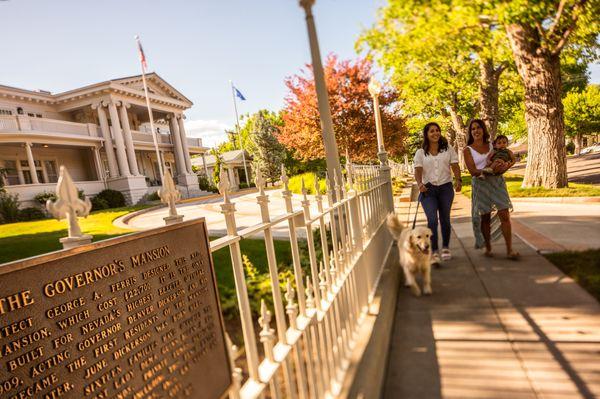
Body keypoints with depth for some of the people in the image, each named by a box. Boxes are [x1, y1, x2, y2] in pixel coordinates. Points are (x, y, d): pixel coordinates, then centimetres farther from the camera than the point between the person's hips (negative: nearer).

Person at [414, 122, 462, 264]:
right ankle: (434, 252, -10)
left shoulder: (448, 149, 9)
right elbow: (418, 171, -2)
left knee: (445, 219, 8)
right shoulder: (421, 152, 6)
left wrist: (458, 180, -16)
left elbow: (455, 167, 2)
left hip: (445, 188, 2)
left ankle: (445, 248, 28)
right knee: (432, 219, -15)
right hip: (428, 189, -1)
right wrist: (420, 184, -22)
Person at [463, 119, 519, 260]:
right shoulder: (468, 150, 3)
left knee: (504, 215, -5)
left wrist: (505, 166, -8)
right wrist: (489, 170, -24)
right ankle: (488, 248, 19)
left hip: (497, 181, 2)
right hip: (481, 184, -2)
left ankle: (510, 250, -1)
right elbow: (473, 171, -8)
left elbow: (512, 158, 14)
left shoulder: (492, 145, 12)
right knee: (485, 217, 3)